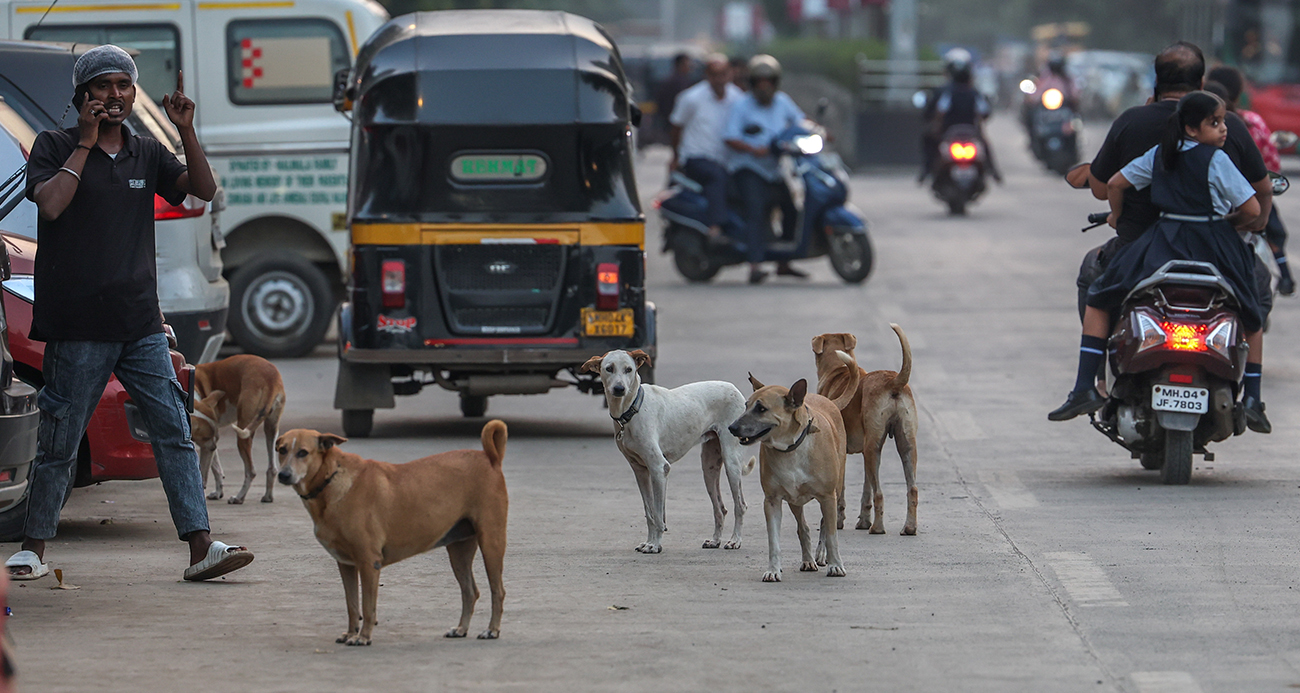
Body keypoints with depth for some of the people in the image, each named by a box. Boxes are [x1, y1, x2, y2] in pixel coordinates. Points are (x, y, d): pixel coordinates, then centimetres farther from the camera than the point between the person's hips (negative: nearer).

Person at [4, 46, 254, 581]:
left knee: (174, 431, -4)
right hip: (77, 327, -4)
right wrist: (86, 142, -12)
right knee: (59, 442, 2)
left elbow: (203, 191, 5)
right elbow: (50, 204, -14)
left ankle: (200, 546, -7)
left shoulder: (148, 154, 14)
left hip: (141, 325, 4)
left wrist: (186, 131, -6)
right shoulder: (55, 146, 2)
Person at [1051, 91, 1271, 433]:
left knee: (1098, 301, 17)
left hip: (1162, 242, 2)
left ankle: (1085, 388, 4)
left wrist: (1117, 217, 29)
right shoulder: (1217, 160, -5)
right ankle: (1252, 399, 11)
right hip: (1214, 248, -2)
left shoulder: (1159, 155, 6)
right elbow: (1252, 209, -8)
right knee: (1252, 316, 23)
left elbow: (1115, 183, 9)